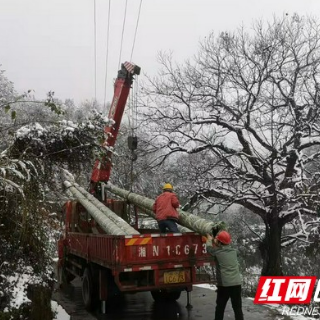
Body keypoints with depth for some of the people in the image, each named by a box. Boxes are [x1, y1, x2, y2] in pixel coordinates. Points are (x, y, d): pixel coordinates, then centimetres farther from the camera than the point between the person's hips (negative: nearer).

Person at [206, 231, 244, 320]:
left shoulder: (217, 252, -4)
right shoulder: (233, 251, 8)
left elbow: (209, 248, 17)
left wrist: (209, 239, 36)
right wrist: (214, 240, 37)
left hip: (224, 285, -3)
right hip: (236, 284, 3)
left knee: (220, 307, 12)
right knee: (237, 308, 7)